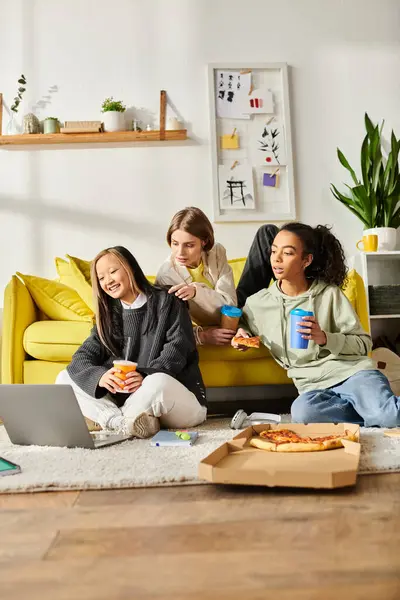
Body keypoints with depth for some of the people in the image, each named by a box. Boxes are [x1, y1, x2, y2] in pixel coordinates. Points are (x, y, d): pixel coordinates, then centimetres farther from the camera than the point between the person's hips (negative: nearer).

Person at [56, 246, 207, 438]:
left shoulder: (167, 302, -2)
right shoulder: (108, 316, 11)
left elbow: (177, 350, -13)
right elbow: (81, 358, -1)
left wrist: (146, 376, -31)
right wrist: (100, 376, -24)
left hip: (182, 400, -5)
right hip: (126, 398, 5)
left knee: (158, 382, -40)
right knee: (65, 378, -6)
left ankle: (111, 420, -15)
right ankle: (125, 422, -26)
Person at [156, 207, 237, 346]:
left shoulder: (217, 252, -11)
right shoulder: (166, 274, -19)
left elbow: (230, 303, -15)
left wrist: (197, 291, -30)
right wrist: (202, 335, -33)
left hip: (229, 327, 2)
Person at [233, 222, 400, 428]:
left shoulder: (329, 293, 0)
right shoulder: (258, 303, 6)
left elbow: (363, 343, 3)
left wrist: (325, 338, -16)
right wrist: (239, 333, 3)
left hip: (352, 371, -3)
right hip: (313, 385, 3)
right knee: (302, 411, -36)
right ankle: (378, 412, -17)